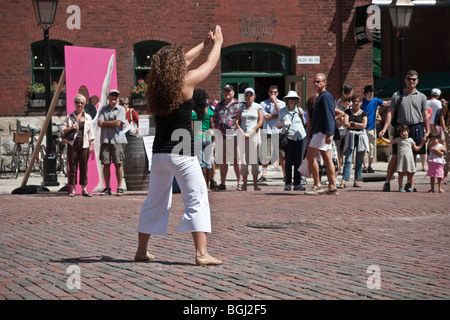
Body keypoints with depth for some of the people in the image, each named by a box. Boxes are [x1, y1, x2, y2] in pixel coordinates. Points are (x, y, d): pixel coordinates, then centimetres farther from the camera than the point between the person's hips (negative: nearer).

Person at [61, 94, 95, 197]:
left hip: (84, 145, 1)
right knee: (72, 166, -3)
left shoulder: (88, 117, 11)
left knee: (84, 167, 1)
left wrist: (91, 145, 3)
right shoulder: (69, 117, 8)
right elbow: (63, 130, 6)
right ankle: (72, 189, 1)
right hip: (72, 144, -1)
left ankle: (84, 189, 5)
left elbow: (91, 133, 10)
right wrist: (71, 128, -13)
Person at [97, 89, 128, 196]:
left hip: (117, 139, -2)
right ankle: (107, 188, 4)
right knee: (106, 164, 0)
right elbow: (99, 124, 2)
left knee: (118, 163, -5)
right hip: (105, 140, 2)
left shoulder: (121, 109, 7)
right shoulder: (103, 109, 14)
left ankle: (119, 187, -1)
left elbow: (118, 122, -7)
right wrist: (113, 124, -4)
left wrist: (104, 122, 1)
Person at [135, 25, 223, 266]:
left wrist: (204, 43, 35)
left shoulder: (156, 84, 8)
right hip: (182, 153, -6)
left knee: (155, 201, 17)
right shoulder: (186, 82, -9)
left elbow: (183, 60, 24)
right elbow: (210, 63, 8)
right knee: (197, 200, -4)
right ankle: (201, 254, -12)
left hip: (159, 153, 6)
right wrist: (217, 43, 27)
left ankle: (141, 250, 24)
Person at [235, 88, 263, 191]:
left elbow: (260, 122, -2)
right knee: (243, 159, -2)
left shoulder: (258, 107, 6)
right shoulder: (241, 107, 13)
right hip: (242, 135, 2)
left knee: (254, 158, -4)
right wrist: (242, 132, -9)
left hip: (254, 134, -2)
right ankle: (244, 185, -1)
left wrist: (250, 133, -11)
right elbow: (237, 121, 6)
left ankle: (255, 184, -3)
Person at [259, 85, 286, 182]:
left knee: (281, 154, -4)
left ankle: (285, 174, 2)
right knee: (266, 155, -2)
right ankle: (264, 175, 4)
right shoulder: (263, 104, 8)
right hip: (267, 131, 0)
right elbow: (266, 117, -4)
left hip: (278, 131, 0)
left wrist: (275, 101, -6)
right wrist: (277, 114, -3)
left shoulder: (281, 103, 11)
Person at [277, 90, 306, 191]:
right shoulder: (282, 111, 7)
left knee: (298, 161, 1)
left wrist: (302, 116, 2)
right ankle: (288, 183, 0)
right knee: (288, 161, -5)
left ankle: (297, 183, 5)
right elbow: (279, 124, 16)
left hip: (300, 137, 2)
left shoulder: (300, 110, 11)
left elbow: (304, 123, 20)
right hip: (289, 137, -2)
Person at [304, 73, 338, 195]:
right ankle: (332, 187, 6)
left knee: (310, 156, -10)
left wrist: (328, 134, -26)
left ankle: (317, 185, -8)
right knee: (327, 159, 7)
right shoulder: (321, 97, 21)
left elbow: (329, 116, -19)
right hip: (319, 132, 10)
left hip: (323, 132, -10)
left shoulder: (326, 96, -11)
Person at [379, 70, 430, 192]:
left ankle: (409, 183, 13)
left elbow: (425, 116, 11)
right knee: (395, 156, -4)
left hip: (416, 128, 2)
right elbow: (391, 113, 4)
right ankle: (387, 181, 1)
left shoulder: (421, 97, 11)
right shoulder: (397, 95, 7)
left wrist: (428, 131, 4)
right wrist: (385, 128, -7)